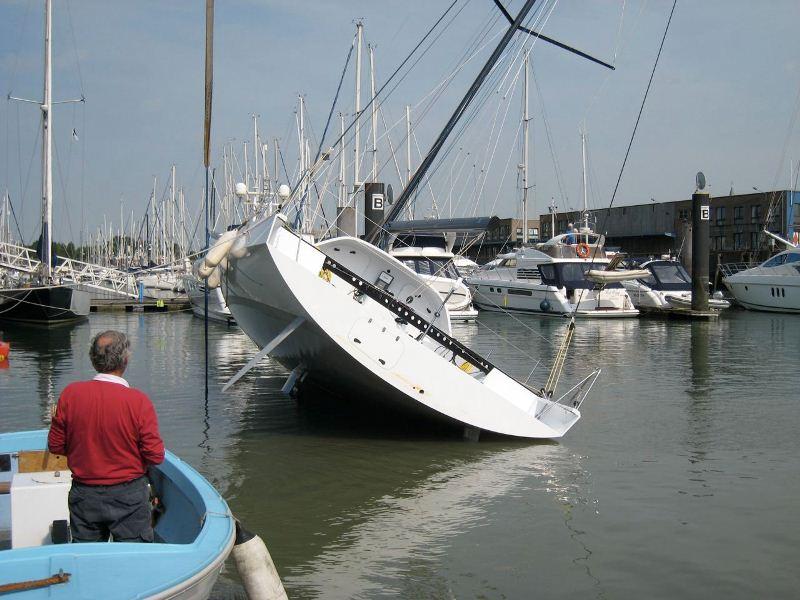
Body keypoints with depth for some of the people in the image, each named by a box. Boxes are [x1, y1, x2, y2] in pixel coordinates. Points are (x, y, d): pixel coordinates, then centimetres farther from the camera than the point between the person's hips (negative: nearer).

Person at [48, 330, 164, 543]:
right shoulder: (139, 401, -18)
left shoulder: (70, 394, -9)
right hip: (128, 494, -3)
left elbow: (55, 445, 0)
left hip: (83, 495, 3)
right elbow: (155, 456, -15)